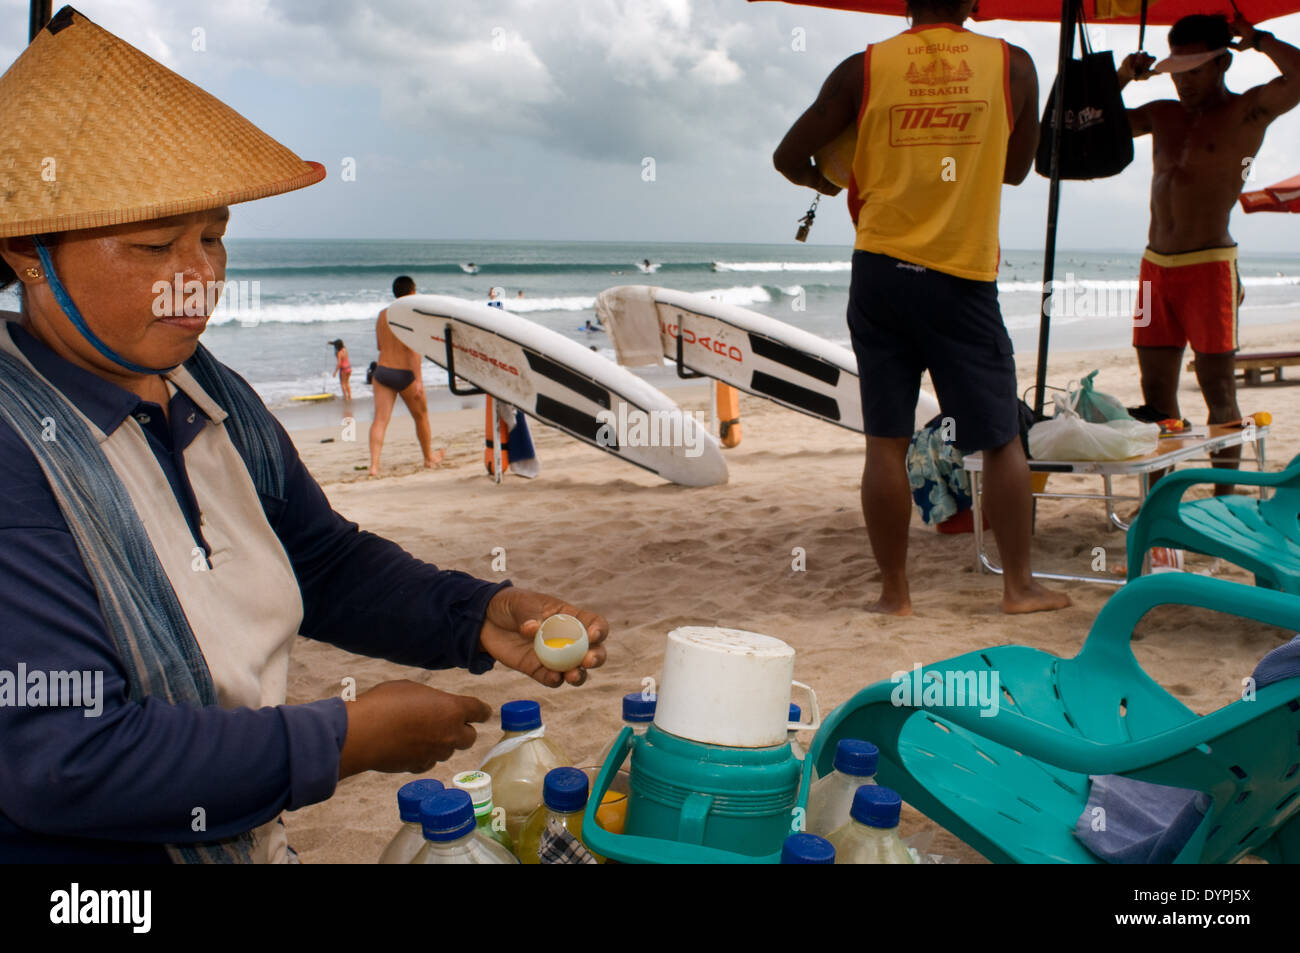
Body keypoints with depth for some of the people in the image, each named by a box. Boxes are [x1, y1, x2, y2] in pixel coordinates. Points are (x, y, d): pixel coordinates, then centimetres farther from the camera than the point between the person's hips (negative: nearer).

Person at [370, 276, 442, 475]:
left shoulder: (382, 314, 8)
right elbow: (413, 349, -20)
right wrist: (418, 379, -21)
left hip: (382, 371, 4)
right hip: (404, 374, -4)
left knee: (380, 419, -2)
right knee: (421, 416, 17)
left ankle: (374, 464, -17)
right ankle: (429, 457, 33)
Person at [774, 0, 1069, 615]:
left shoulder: (863, 69, 2)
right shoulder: (1012, 66, 4)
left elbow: (788, 159, 7)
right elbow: (1016, 168, 16)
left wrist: (827, 182, 28)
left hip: (881, 269, 1)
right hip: (965, 276, 0)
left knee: (886, 440, 5)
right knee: (1002, 439, 10)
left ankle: (894, 592, 10)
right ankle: (1019, 584, 16)